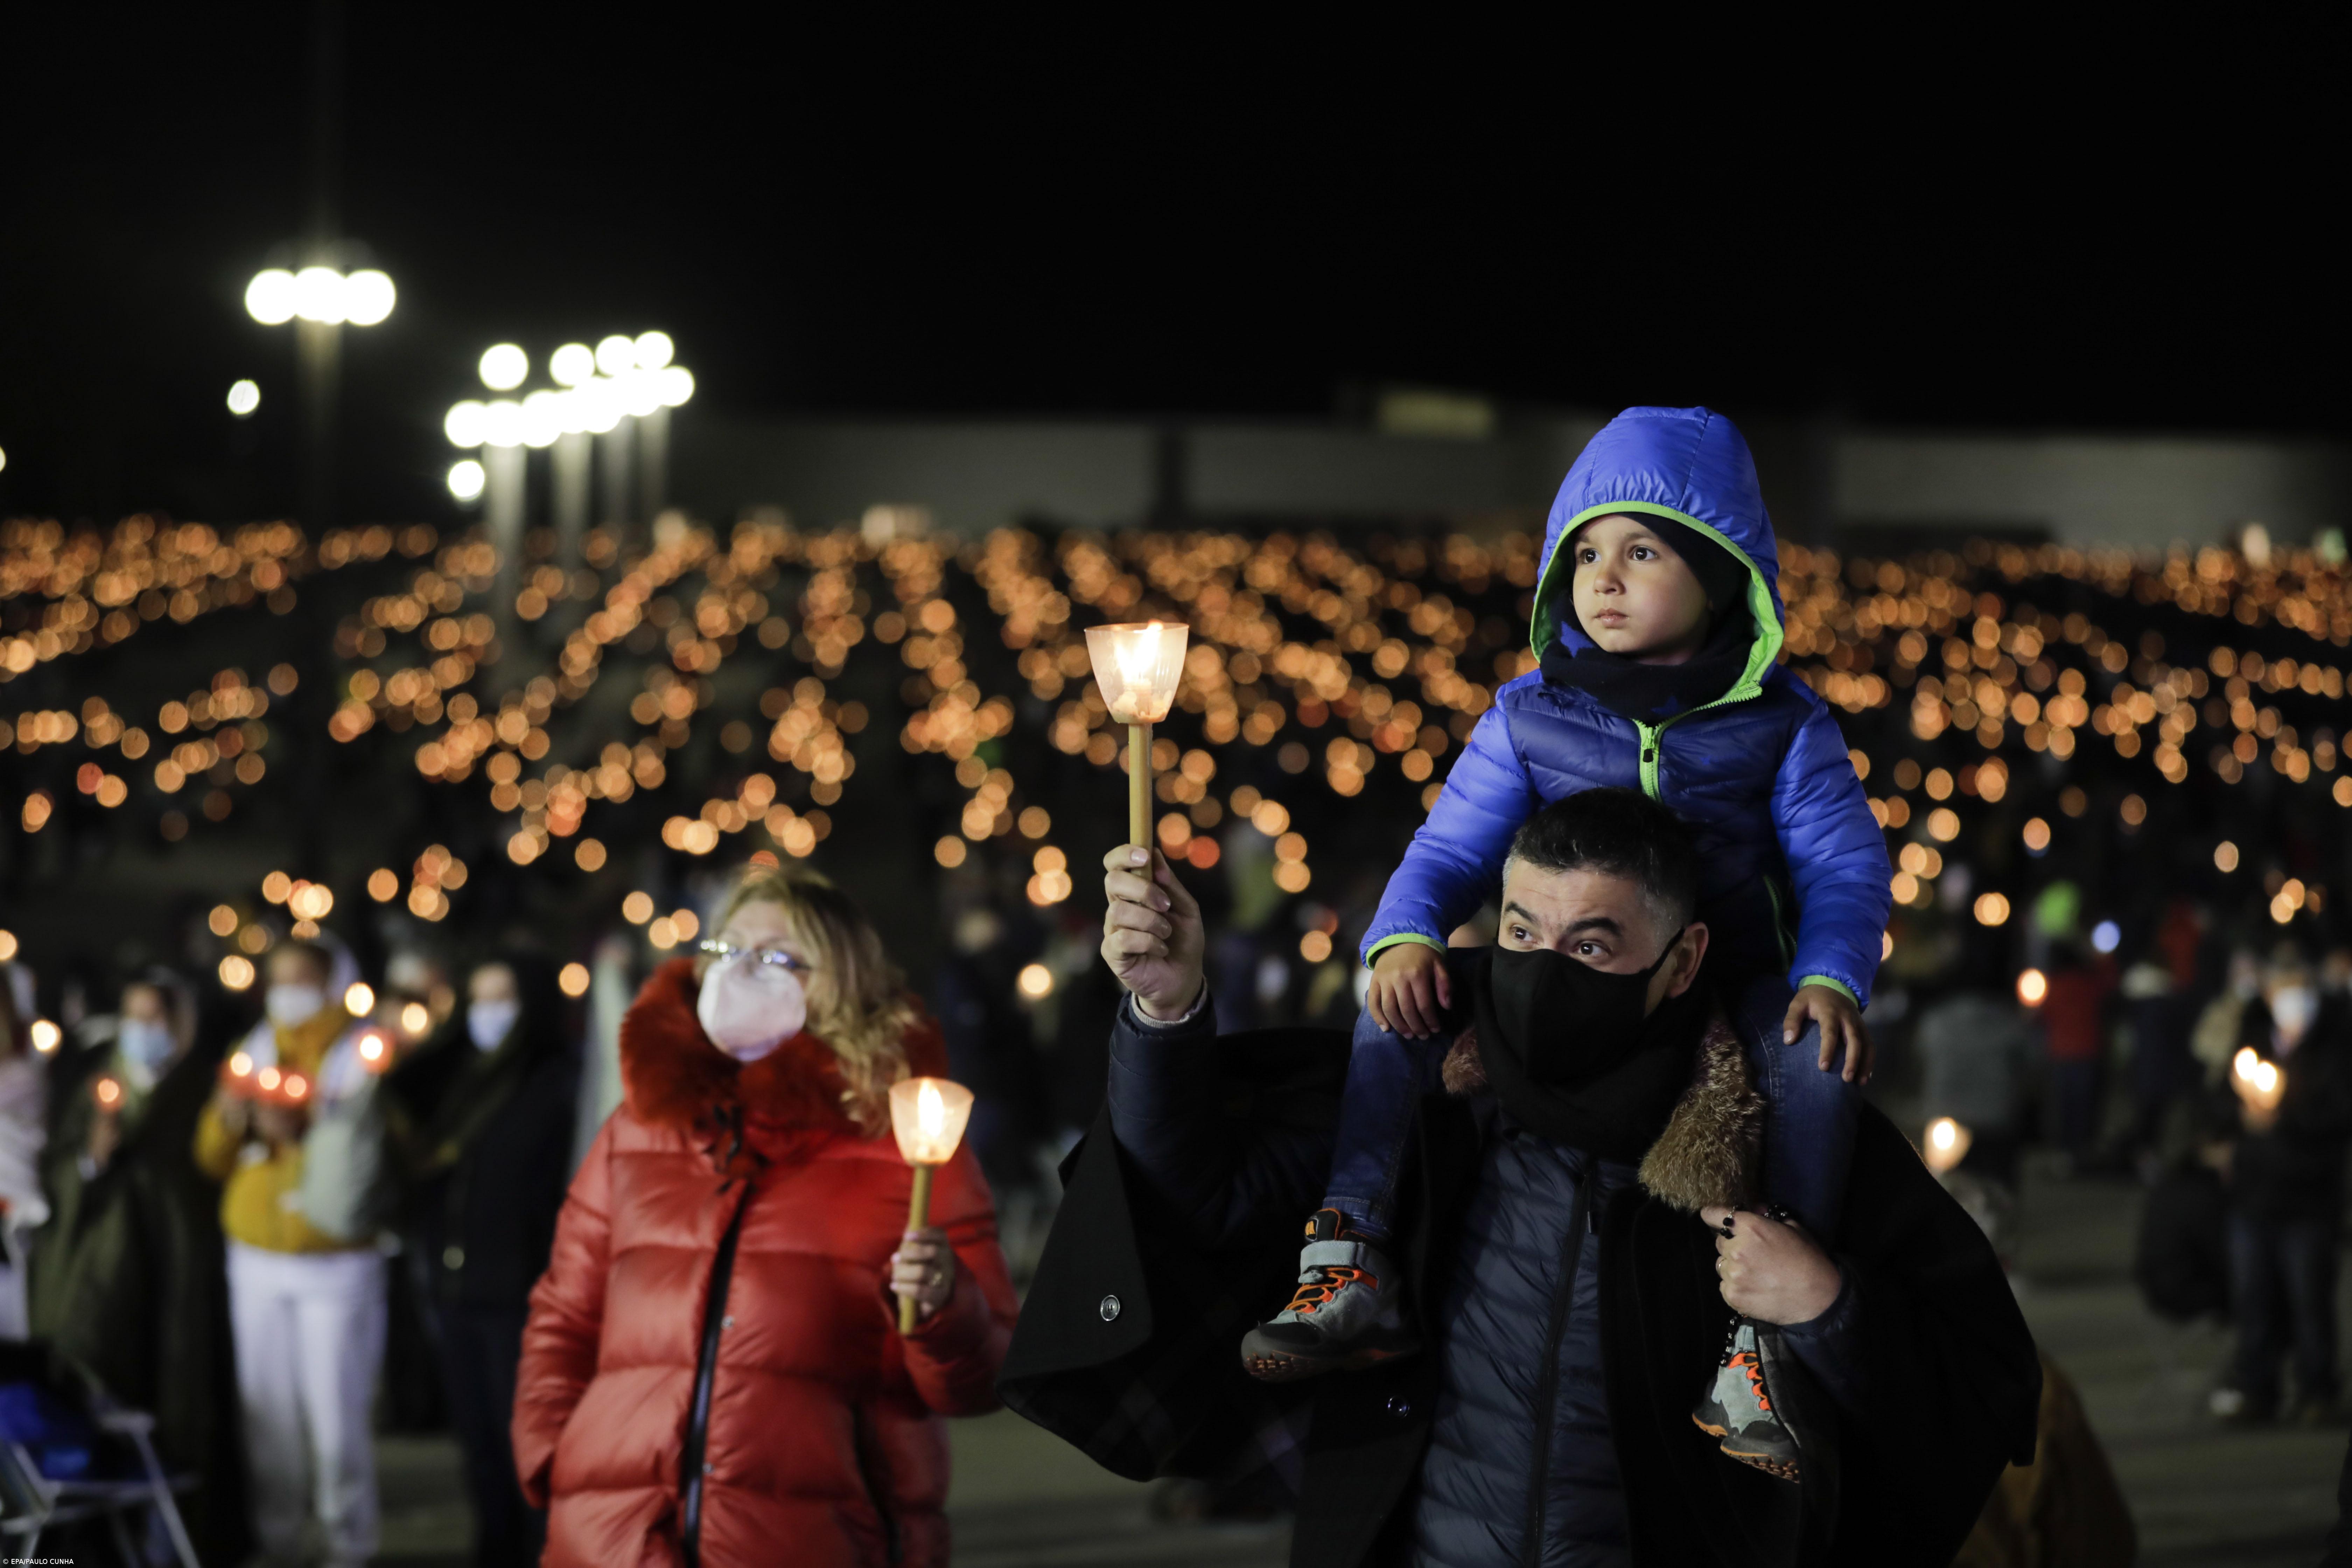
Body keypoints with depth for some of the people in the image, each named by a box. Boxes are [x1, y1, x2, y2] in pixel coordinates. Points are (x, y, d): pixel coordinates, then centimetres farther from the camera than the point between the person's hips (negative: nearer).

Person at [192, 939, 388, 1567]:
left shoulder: (361, 1056, 0)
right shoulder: (252, 1054, 14)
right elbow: (213, 1158, 13)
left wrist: (304, 1132, -23)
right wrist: (229, 1121, -7)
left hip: (337, 1261, -4)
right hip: (258, 1257, 4)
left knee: (335, 1412, -7)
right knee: (269, 1409, 3)